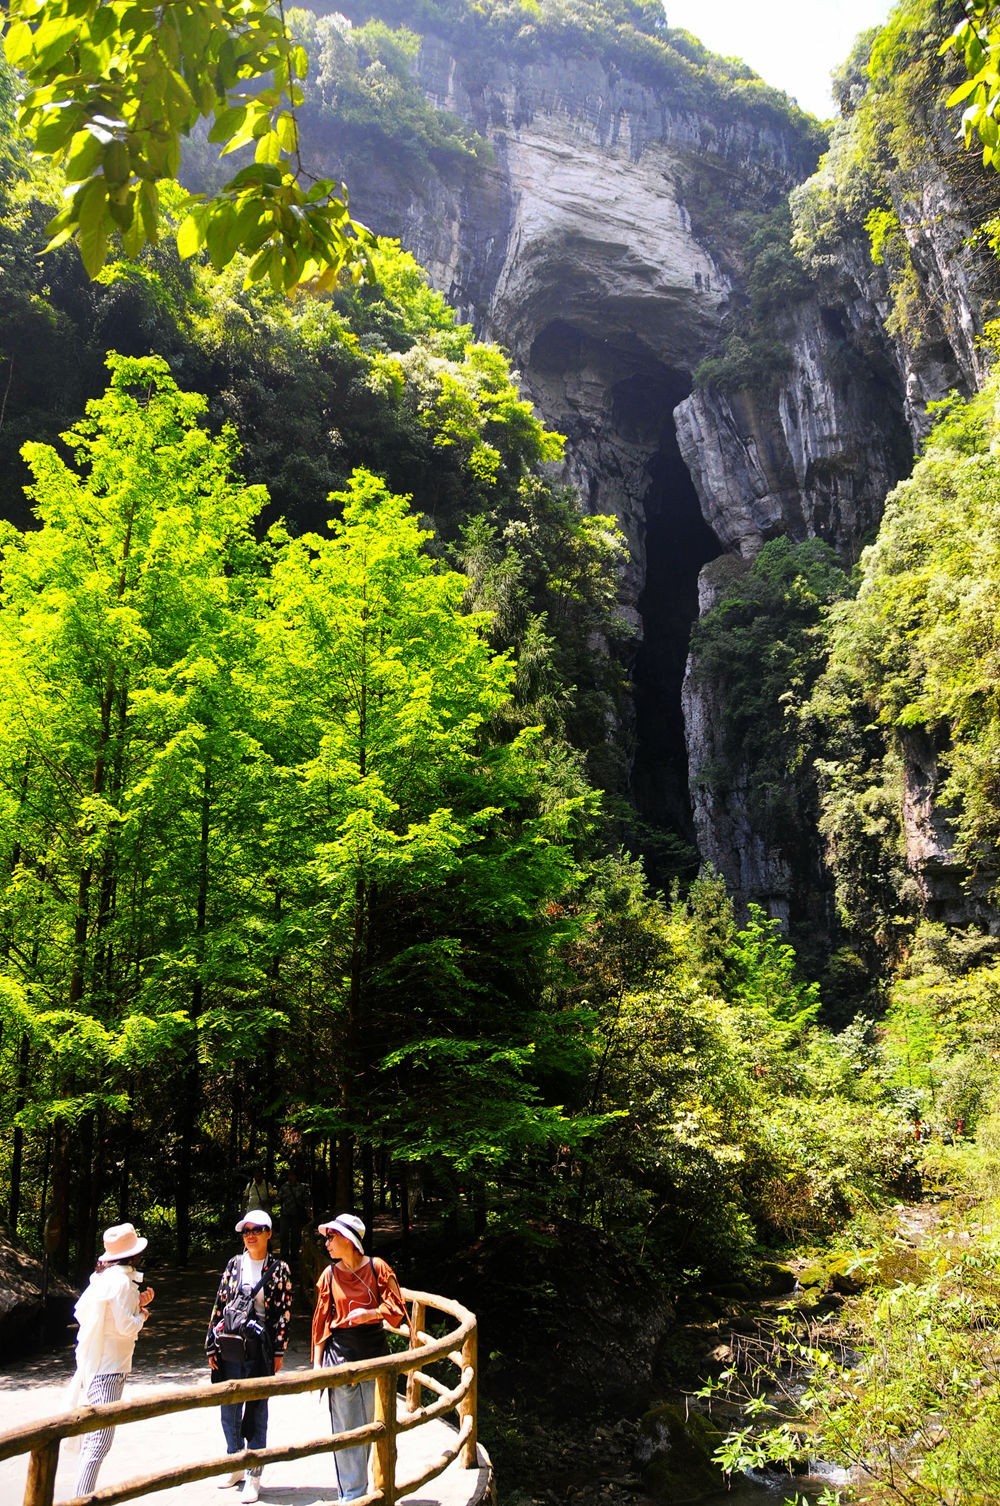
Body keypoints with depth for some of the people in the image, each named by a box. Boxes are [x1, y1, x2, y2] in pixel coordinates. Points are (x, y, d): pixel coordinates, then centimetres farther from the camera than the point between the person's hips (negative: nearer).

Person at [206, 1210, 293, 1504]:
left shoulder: (279, 1269, -2)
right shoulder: (234, 1264, 6)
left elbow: (284, 1312, -2)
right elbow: (219, 1305, 7)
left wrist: (279, 1351, -5)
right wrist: (212, 1345, 4)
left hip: (260, 1347, -3)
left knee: (256, 1410, 3)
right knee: (229, 1407, 12)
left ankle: (253, 1476, 14)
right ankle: (236, 1466, 30)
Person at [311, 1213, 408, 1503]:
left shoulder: (377, 1267, -4)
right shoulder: (330, 1274, 1)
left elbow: (396, 1308, -3)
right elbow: (321, 1321, 5)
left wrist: (370, 1312, -20)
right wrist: (317, 1362, 2)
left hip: (373, 1351, 0)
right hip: (340, 1352, 0)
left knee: (369, 1424, 7)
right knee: (345, 1427, 1)